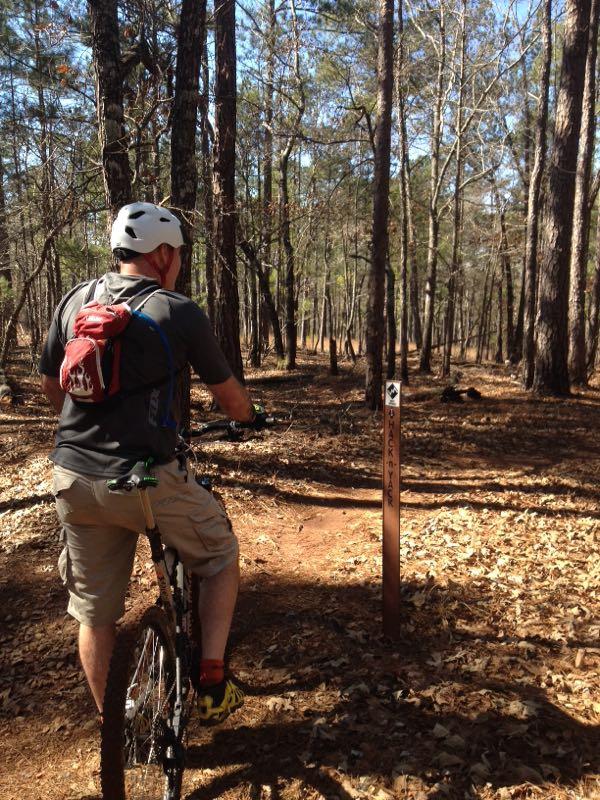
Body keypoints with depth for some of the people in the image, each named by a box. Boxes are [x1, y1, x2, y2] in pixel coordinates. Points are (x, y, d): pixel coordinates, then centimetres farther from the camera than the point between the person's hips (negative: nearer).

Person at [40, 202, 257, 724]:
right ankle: (212, 682, 17)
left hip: (73, 478, 6)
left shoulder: (76, 300, 8)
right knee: (221, 557, 21)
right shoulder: (178, 313, -6)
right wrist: (248, 415, 26)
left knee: (94, 611, 19)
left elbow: (50, 382, 18)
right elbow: (227, 392, 4)